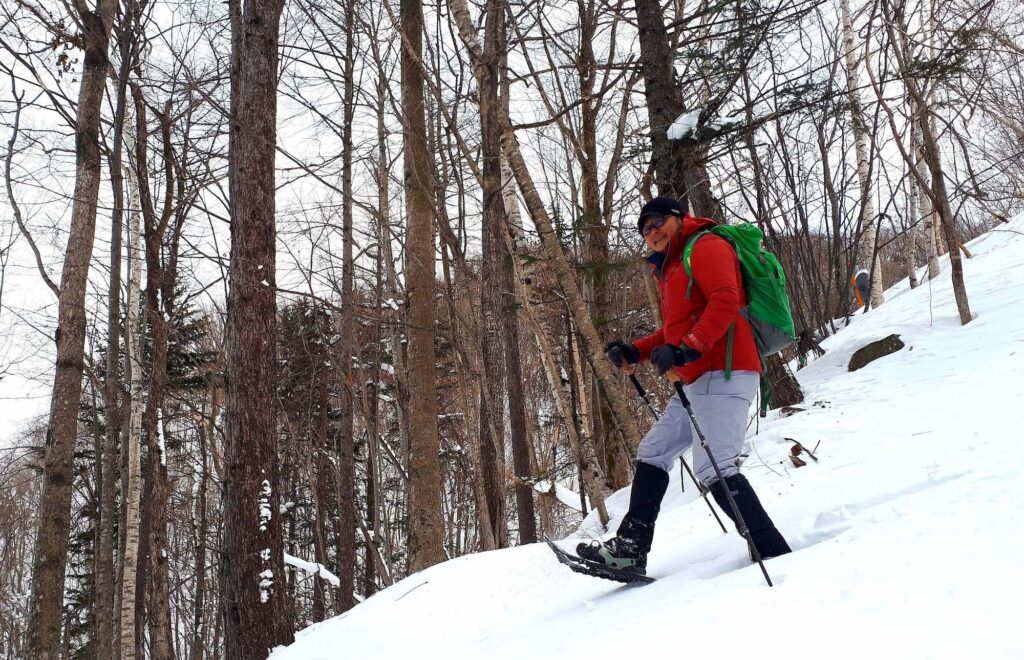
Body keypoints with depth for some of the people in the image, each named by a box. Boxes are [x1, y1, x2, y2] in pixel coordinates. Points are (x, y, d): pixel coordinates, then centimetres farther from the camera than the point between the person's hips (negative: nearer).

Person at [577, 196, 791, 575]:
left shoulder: (705, 247, -2)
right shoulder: (670, 270, 26)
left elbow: (725, 301, -18)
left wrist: (687, 348, -29)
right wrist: (634, 352, 16)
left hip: (722, 373, -11)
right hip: (697, 382, 11)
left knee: (715, 469, -20)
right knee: (653, 453, 13)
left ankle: (773, 553, -16)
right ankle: (629, 548, 17)